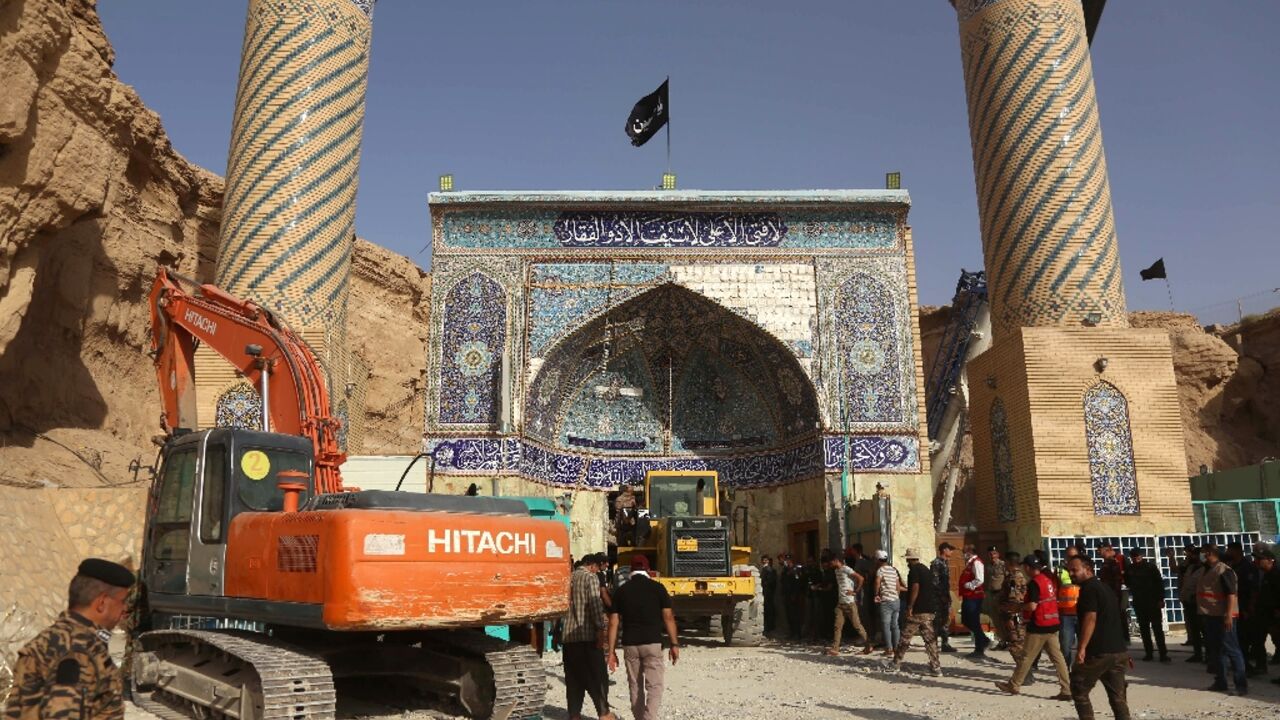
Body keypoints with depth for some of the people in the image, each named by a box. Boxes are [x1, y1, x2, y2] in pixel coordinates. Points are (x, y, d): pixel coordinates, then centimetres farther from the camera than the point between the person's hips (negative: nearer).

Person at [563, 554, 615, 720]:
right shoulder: (590, 577, -6)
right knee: (596, 676, 3)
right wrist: (601, 628, -15)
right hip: (588, 635, -6)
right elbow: (595, 604, -16)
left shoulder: (568, 578, 14)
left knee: (573, 678, 10)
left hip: (568, 636, 6)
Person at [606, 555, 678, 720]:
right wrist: (674, 644, 1)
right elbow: (668, 617, -5)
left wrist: (611, 651, 6)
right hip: (652, 643, -3)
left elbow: (614, 622, 2)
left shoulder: (622, 590, 5)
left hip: (630, 644, 3)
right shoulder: (657, 588, 0)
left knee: (635, 685, 16)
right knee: (654, 685, 0)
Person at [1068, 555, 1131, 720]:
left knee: (1079, 692, 4)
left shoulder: (1089, 588, -10)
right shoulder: (1105, 587, 19)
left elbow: (1090, 618, -21)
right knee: (1118, 697, 10)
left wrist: (1082, 648, -25)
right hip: (1118, 651, 9)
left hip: (1098, 652, -9)